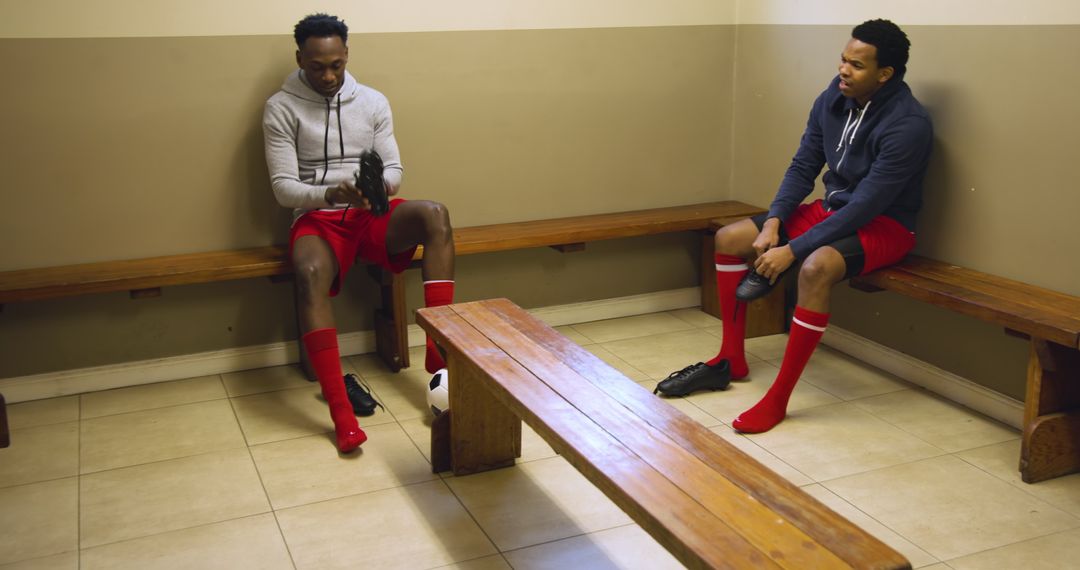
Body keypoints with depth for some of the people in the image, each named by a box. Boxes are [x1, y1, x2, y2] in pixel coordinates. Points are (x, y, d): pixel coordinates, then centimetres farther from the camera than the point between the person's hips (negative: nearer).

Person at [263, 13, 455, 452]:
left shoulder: (373, 101, 9)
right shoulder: (281, 109, 0)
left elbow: (394, 169, 7)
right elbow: (284, 187, -6)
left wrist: (381, 185, -18)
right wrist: (330, 194, -26)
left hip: (371, 215, 3)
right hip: (318, 217, -3)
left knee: (435, 215, -29)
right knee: (309, 274, -38)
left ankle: (440, 355, -31)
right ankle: (340, 409, -40)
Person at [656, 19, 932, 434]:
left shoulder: (908, 125, -25)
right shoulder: (834, 98, -4)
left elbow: (866, 205, -28)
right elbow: (803, 167, 2)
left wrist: (792, 250, -29)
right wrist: (773, 222, -14)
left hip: (883, 225, -8)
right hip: (832, 209, 8)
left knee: (816, 267, -38)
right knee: (729, 239, -2)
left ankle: (777, 399, -28)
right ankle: (731, 359, 9)